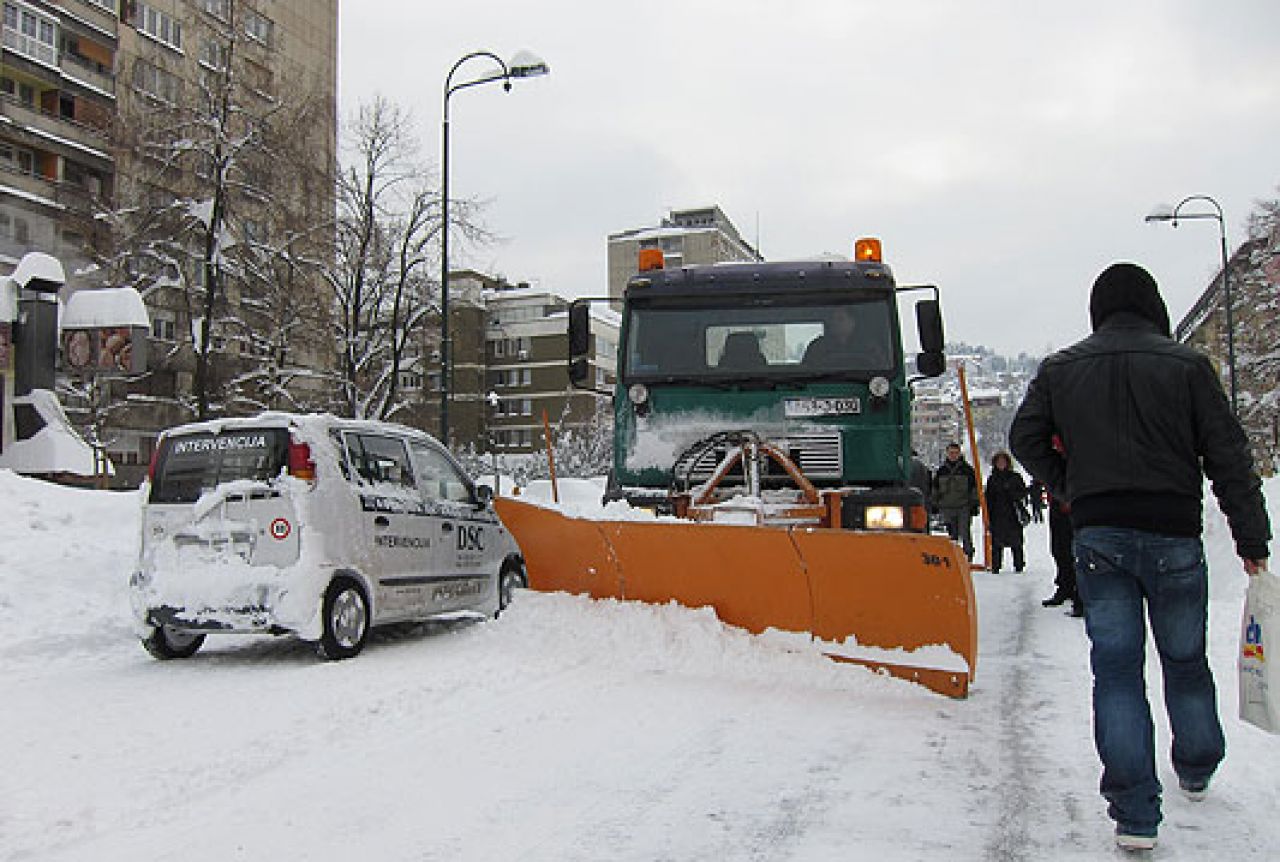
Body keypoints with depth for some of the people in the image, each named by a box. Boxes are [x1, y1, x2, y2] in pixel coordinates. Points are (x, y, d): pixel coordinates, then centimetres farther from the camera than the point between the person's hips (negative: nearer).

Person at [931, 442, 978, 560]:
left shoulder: (967, 469, 4)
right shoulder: (941, 470, 11)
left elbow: (974, 488, 6)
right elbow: (935, 489, 17)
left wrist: (974, 504, 0)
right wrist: (934, 505, 12)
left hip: (964, 507, -3)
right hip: (947, 507, 3)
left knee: (965, 533, -11)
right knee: (952, 535, 7)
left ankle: (968, 554, 0)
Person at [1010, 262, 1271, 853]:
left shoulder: (1060, 369, 5)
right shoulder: (1186, 365, -1)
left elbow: (1025, 438, 6)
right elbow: (1228, 455, -2)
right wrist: (1252, 539, 4)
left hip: (1097, 538, 1)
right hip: (1173, 536, 0)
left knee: (1116, 668, 3)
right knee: (1186, 660, 18)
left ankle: (1134, 814, 0)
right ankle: (1196, 771, 39)